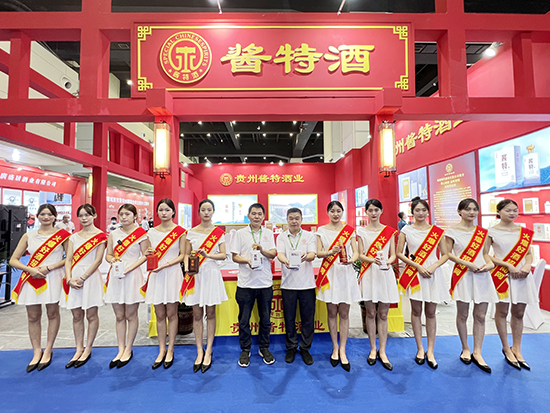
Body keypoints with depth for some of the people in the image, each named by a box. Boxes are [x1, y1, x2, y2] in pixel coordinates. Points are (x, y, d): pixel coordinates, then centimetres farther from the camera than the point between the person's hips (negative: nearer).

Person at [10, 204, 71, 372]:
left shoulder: (62, 235, -2)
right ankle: (37, 352, 23)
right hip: (32, 280, 3)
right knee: (33, 317, 9)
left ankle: (48, 350, 21)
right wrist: (30, 269, -11)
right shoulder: (28, 236, 8)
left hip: (52, 279, -3)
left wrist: (48, 267, -14)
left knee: (53, 314, 6)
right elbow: (13, 260, 6)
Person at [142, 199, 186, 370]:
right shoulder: (152, 232, 8)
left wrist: (165, 264, -16)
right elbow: (150, 253, 15)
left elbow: (182, 255, -4)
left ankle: (170, 350, 19)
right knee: (159, 315, 9)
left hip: (172, 274, -3)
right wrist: (150, 254, -8)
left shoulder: (180, 231, -3)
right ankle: (161, 350, 23)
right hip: (156, 275, 3)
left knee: (171, 314, 5)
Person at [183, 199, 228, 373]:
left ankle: (208, 352, 17)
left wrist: (208, 255, -19)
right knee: (197, 314, 7)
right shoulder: (191, 232, 5)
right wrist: (188, 266, -12)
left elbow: (223, 255, -3)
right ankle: (199, 351, 19)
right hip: (195, 275, 1)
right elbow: (186, 254, 7)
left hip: (211, 274, -1)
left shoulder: (219, 232, 1)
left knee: (210, 313, 6)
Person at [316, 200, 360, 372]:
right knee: (332, 313, 8)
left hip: (345, 273, 0)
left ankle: (342, 350, 16)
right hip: (329, 274, 0)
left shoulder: (350, 230, 5)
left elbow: (356, 252, 1)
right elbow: (318, 253, -3)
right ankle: (335, 348, 23)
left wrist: (352, 259, -21)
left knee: (344, 313, 5)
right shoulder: (321, 230, 4)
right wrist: (330, 252, -23)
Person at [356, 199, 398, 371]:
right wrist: (373, 260, -21)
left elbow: (393, 254, 5)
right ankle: (373, 349, 22)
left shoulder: (389, 231, 6)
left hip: (385, 275, 1)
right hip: (368, 274, 0)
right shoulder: (361, 231, 3)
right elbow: (361, 255, -2)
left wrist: (388, 262, -17)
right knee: (371, 313, 7)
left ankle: (382, 351, 17)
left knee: (383, 314, 6)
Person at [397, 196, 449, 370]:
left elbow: (445, 254, 5)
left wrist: (434, 266, -12)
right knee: (416, 311, 7)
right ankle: (420, 349, 21)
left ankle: (430, 350, 20)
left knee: (431, 313, 8)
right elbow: (399, 253, -2)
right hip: (414, 274, -1)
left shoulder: (436, 231, 4)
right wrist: (418, 266, -12)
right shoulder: (406, 230, 0)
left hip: (433, 274, 1)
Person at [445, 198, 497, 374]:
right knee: (463, 315, 7)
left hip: (482, 275, 4)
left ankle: (477, 353, 17)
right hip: (462, 275, -4)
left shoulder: (482, 232, 10)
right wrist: (468, 264, -16)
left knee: (480, 316, 5)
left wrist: (490, 263, -7)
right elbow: (448, 254, -6)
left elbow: (486, 253, 13)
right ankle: (465, 349, 24)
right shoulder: (452, 231, -3)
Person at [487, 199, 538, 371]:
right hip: (502, 275, -4)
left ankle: (516, 348, 25)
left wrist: (527, 266, -9)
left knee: (519, 313, 10)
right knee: (502, 311, 5)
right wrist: (509, 266, -16)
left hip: (522, 276, 4)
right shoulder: (492, 232, -5)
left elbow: (529, 253, 11)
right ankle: (506, 349, 19)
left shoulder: (524, 231, 9)